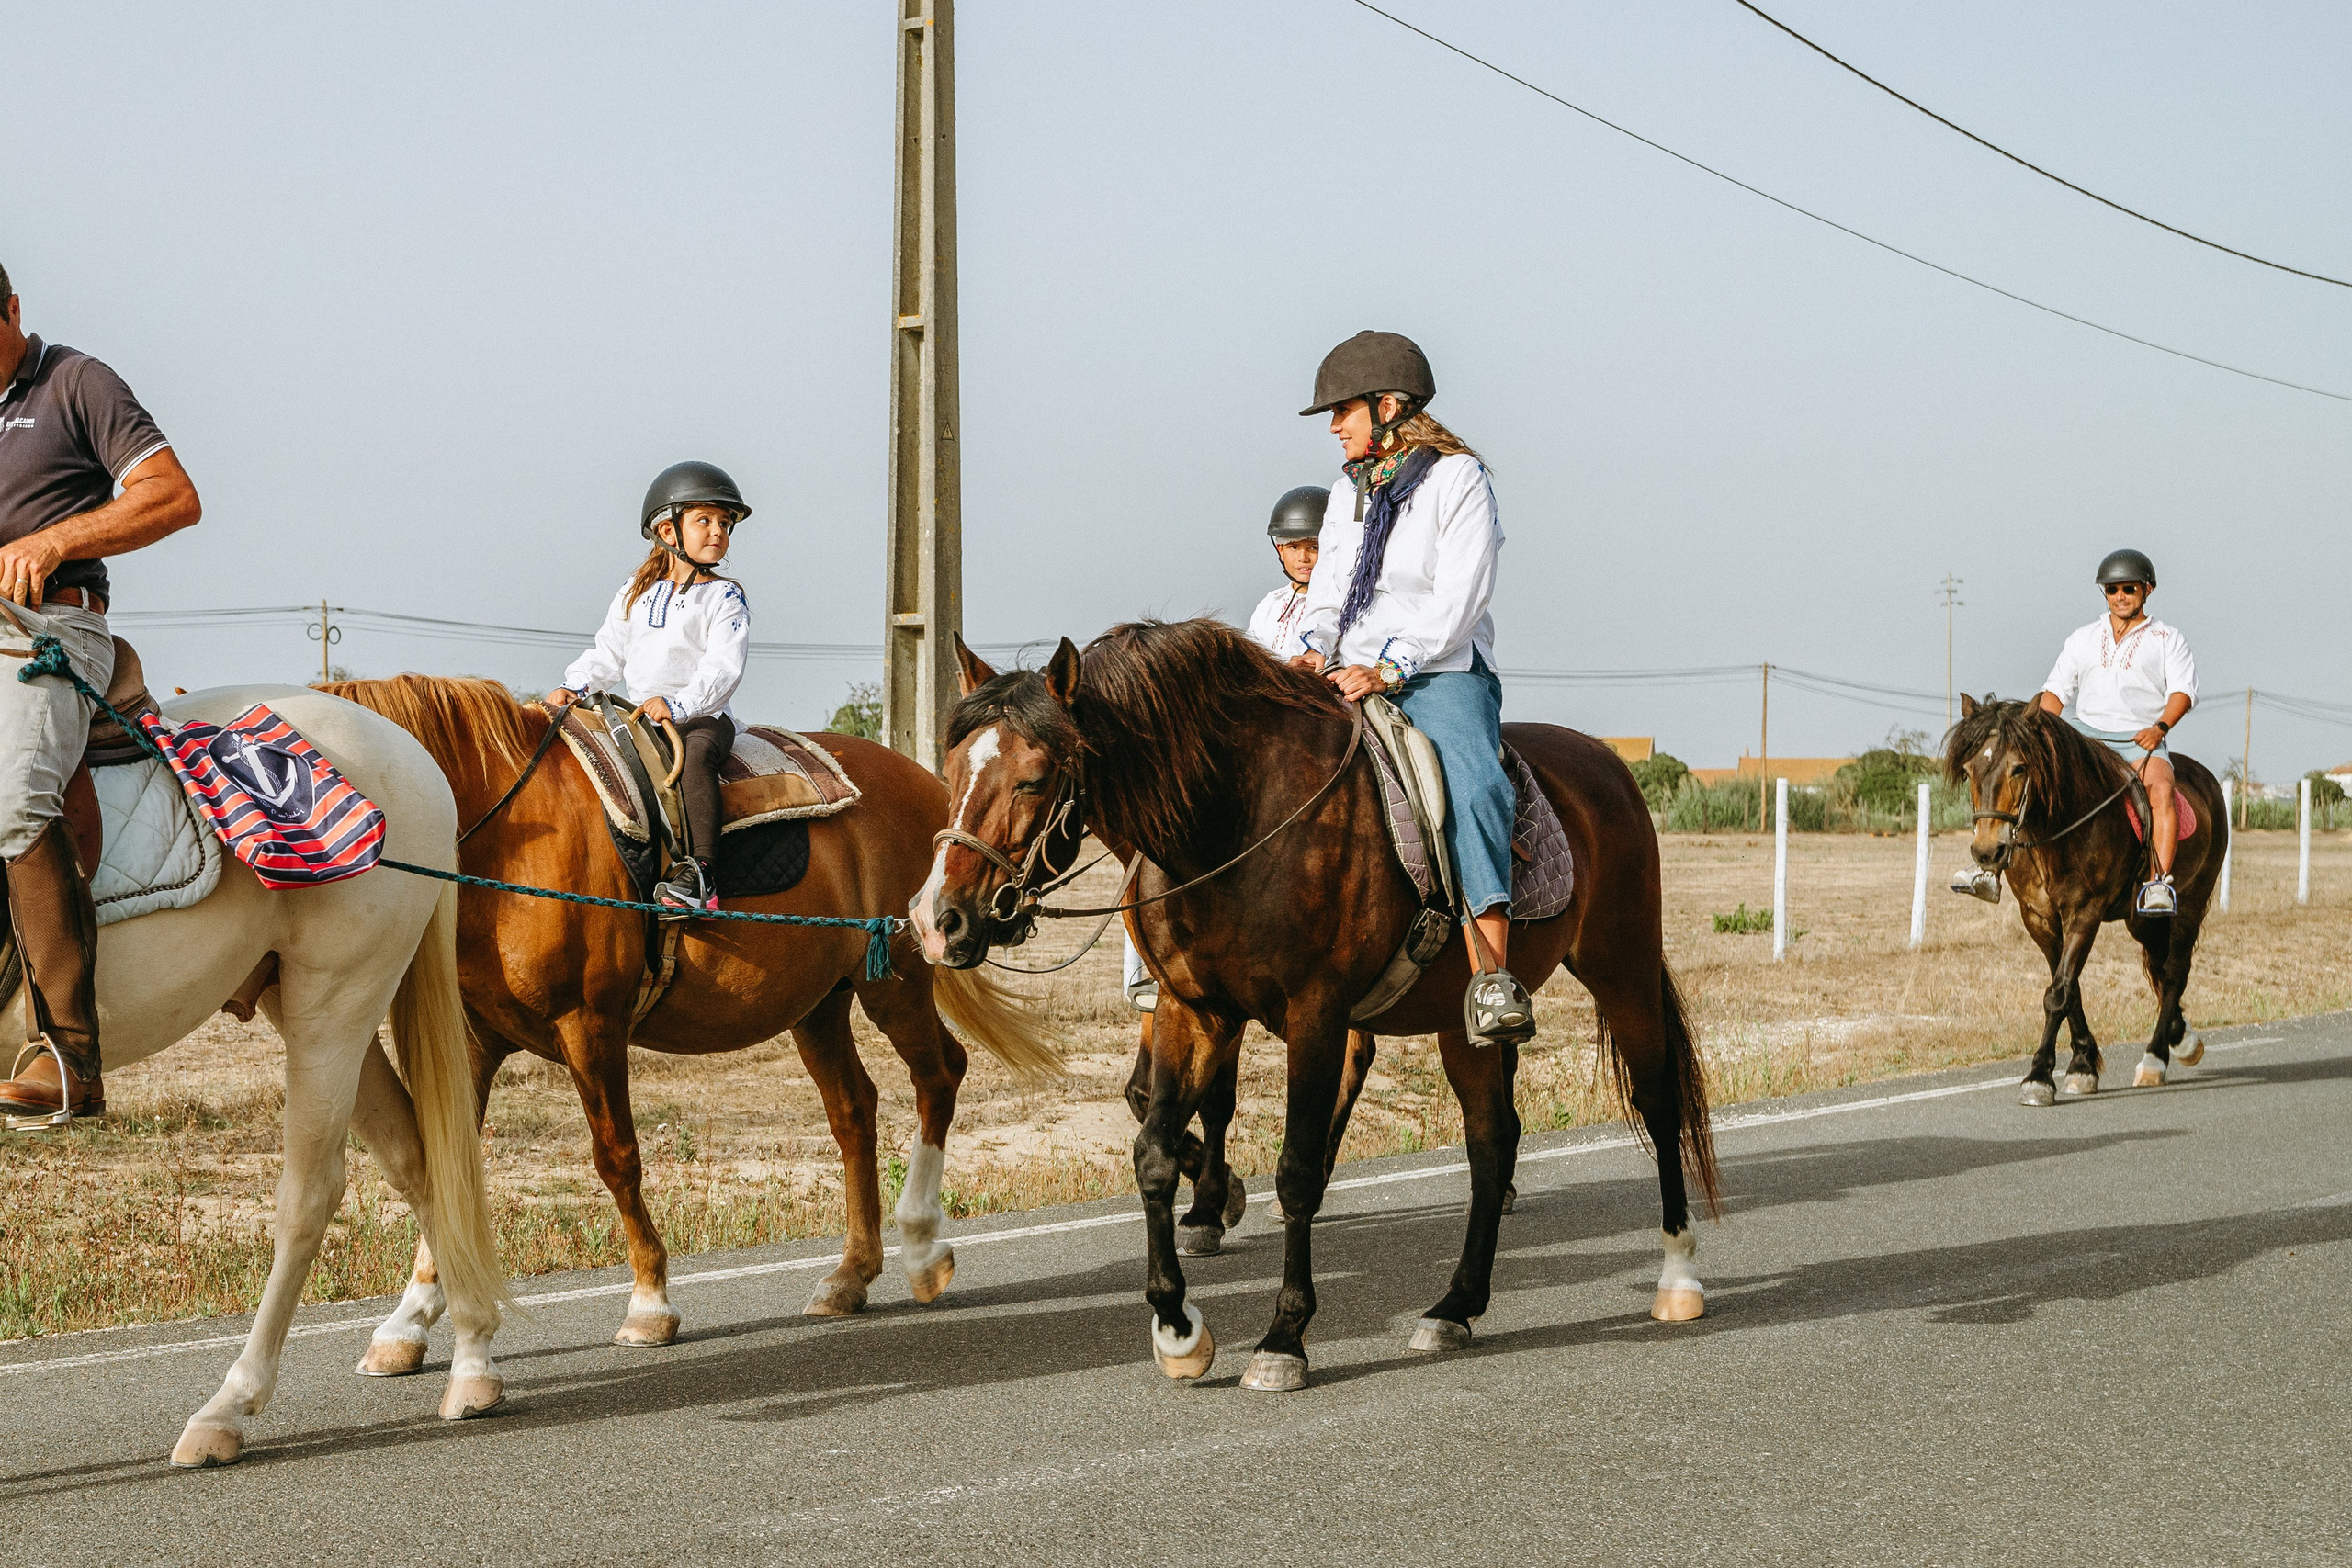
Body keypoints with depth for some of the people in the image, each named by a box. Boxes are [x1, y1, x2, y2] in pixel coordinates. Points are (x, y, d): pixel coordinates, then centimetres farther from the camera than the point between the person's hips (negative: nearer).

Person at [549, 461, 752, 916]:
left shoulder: (725, 598, 2)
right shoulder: (636, 594, 16)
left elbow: (723, 668, -11)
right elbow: (608, 653, 19)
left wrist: (679, 707, -26)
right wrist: (574, 686, 0)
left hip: (703, 715, -6)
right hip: (638, 716, 6)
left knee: (697, 753, -37)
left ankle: (699, 873, -47)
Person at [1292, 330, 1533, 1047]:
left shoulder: (1459, 479, -1)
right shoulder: (1348, 496, 20)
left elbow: (1457, 600, -11)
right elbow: (1326, 592, 16)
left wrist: (1388, 668, -23)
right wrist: (1315, 648, -8)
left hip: (1442, 674, -7)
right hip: (1346, 681, 7)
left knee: (1473, 786, -34)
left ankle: (1491, 978, -45)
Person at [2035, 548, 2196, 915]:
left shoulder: (2168, 640, 12)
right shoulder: (2083, 639, 22)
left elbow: (2183, 691, -1)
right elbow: (2056, 689, 19)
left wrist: (2161, 726, -21)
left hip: (2141, 741, -3)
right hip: (2084, 735, 3)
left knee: (2161, 788, -34)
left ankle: (2158, 884, -43)